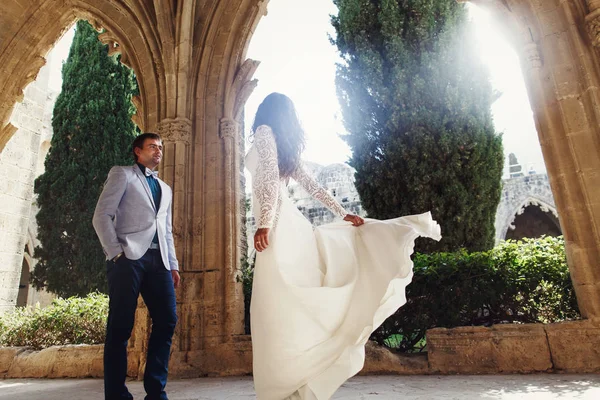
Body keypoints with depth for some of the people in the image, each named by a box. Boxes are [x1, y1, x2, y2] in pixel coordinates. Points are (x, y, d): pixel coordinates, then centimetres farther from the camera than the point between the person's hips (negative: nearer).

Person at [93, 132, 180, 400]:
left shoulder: (165, 189, 27)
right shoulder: (122, 174, 10)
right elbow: (102, 215, 0)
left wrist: (173, 264, 13)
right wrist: (116, 253, -11)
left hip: (158, 260, 5)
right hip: (129, 257, -5)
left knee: (167, 320, -2)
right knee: (120, 326, -4)